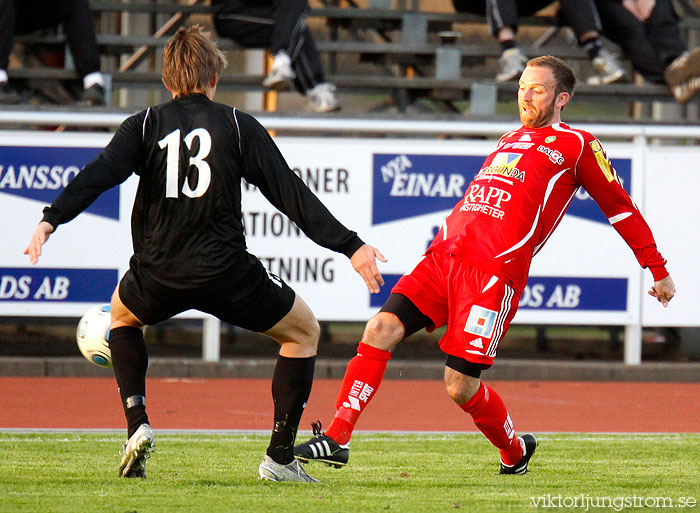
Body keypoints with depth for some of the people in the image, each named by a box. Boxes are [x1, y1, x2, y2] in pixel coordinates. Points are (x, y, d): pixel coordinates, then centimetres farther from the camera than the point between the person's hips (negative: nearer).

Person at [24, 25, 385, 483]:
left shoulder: (144, 125, 8)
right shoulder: (239, 126, 4)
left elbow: (99, 174, -9)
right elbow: (290, 193, -1)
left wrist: (53, 219, -17)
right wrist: (350, 246, -1)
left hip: (159, 274, 2)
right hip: (226, 272, -2)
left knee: (123, 315, 37)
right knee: (304, 330, 19)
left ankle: (137, 424, 17)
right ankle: (280, 458, 11)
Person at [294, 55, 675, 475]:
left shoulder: (577, 145, 6)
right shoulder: (510, 141, 25)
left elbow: (621, 208, 11)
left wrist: (659, 270, 14)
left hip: (495, 271, -6)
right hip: (444, 253, 6)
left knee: (460, 385, -9)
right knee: (382, 329, -13)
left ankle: (514, 452, 19)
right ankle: (336, 440, -13)